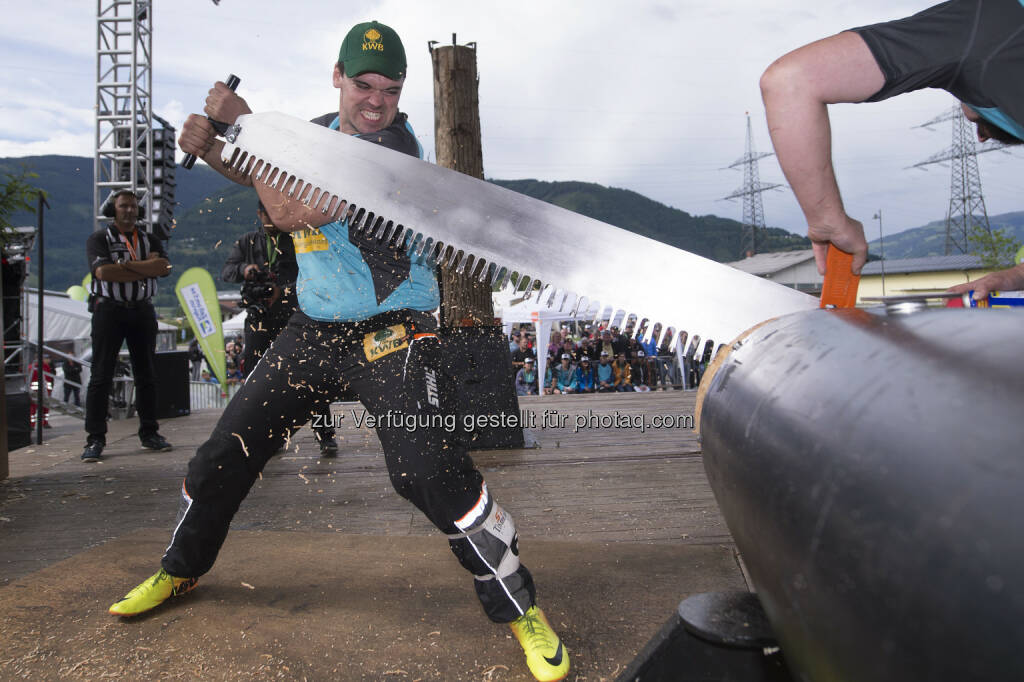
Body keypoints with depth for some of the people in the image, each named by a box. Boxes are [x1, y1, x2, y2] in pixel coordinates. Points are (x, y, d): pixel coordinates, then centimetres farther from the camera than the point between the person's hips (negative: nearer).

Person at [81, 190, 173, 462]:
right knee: (101, 376, -4)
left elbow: (164, 266, -5)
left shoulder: (149, 240, 15)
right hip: (109, 309, -4)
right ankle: (95, 439, 0)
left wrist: (126, 264, -14)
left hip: (142, 311, 4)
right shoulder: (99, 239, 4)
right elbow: (104, 271, -15)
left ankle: (149, 433, 15)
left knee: (146, 375, 7)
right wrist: (146, 270, -11)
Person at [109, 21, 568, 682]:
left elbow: (293, 211, -25)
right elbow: (261, 173, 22)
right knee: (225, 452, 12)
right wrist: (210, 146, 0)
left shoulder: (393, 143, -17)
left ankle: (521, 608, -4)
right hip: (315, 331, 7)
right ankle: (180, 570, 39)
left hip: (393, 335, -7)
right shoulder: (319, 131, 7)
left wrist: (244, 121, -14)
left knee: (432, 472, -23)